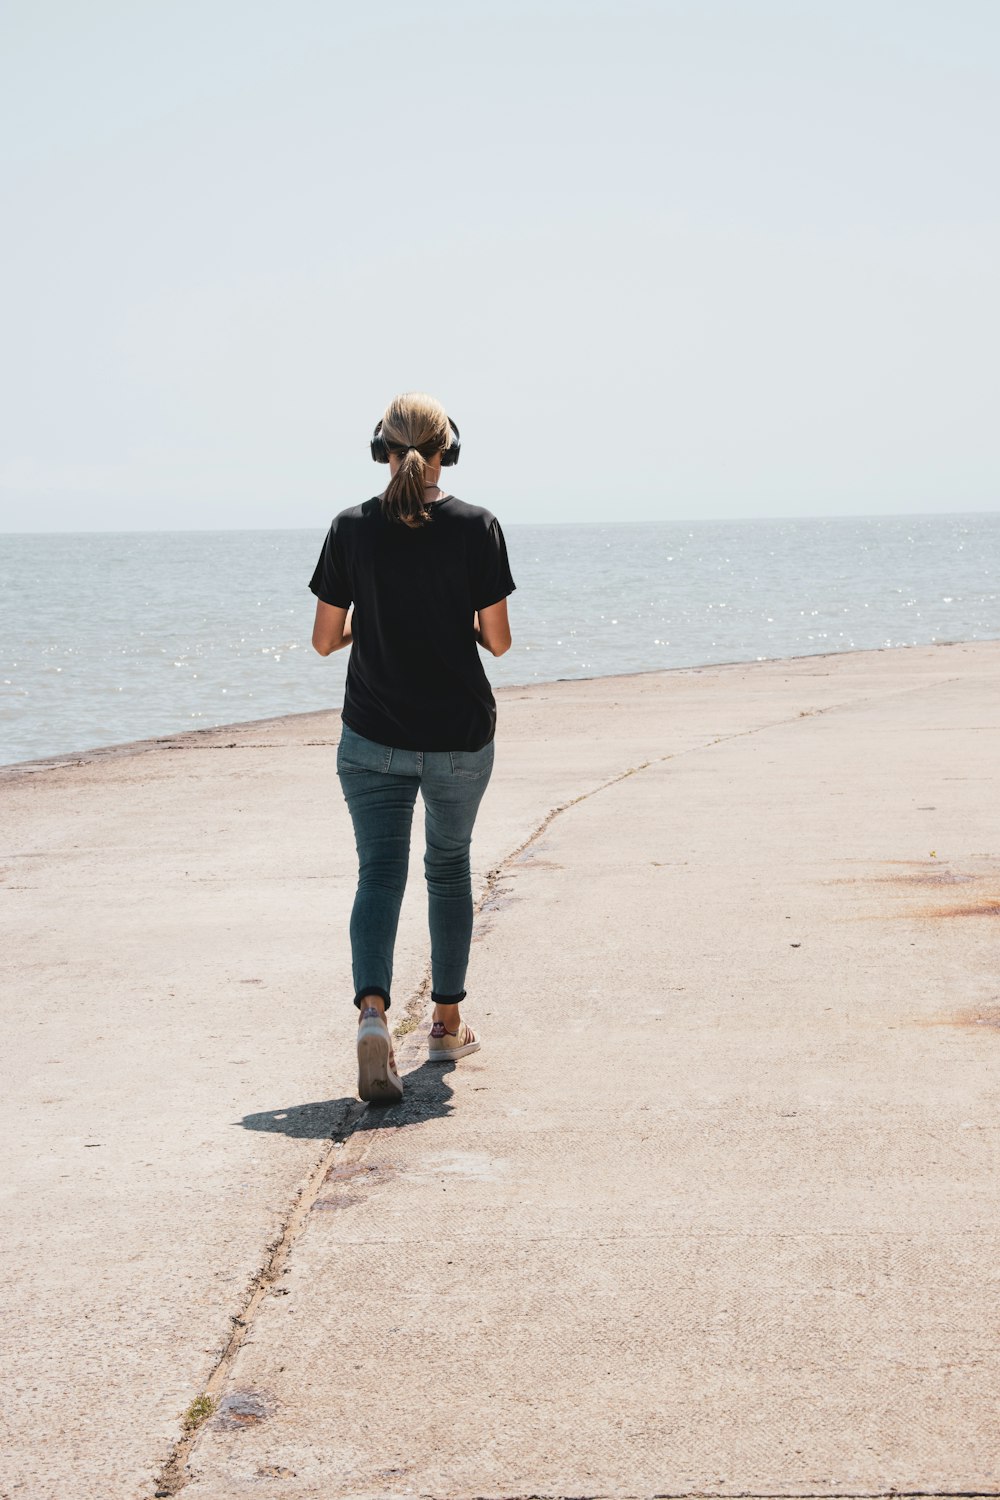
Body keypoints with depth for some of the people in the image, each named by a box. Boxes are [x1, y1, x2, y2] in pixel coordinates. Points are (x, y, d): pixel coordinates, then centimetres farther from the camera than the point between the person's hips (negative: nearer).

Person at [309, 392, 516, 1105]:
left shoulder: (352, 529, -5)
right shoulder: (478, 527, -8)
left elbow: (325, 639, -1)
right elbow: (498, 640, -5)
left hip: (373, 737, 0)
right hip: (461, 737, 0)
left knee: (379, 874, 2)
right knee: (449, 865, 19)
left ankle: (373, 1010, -23)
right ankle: (448, 1023, 29)